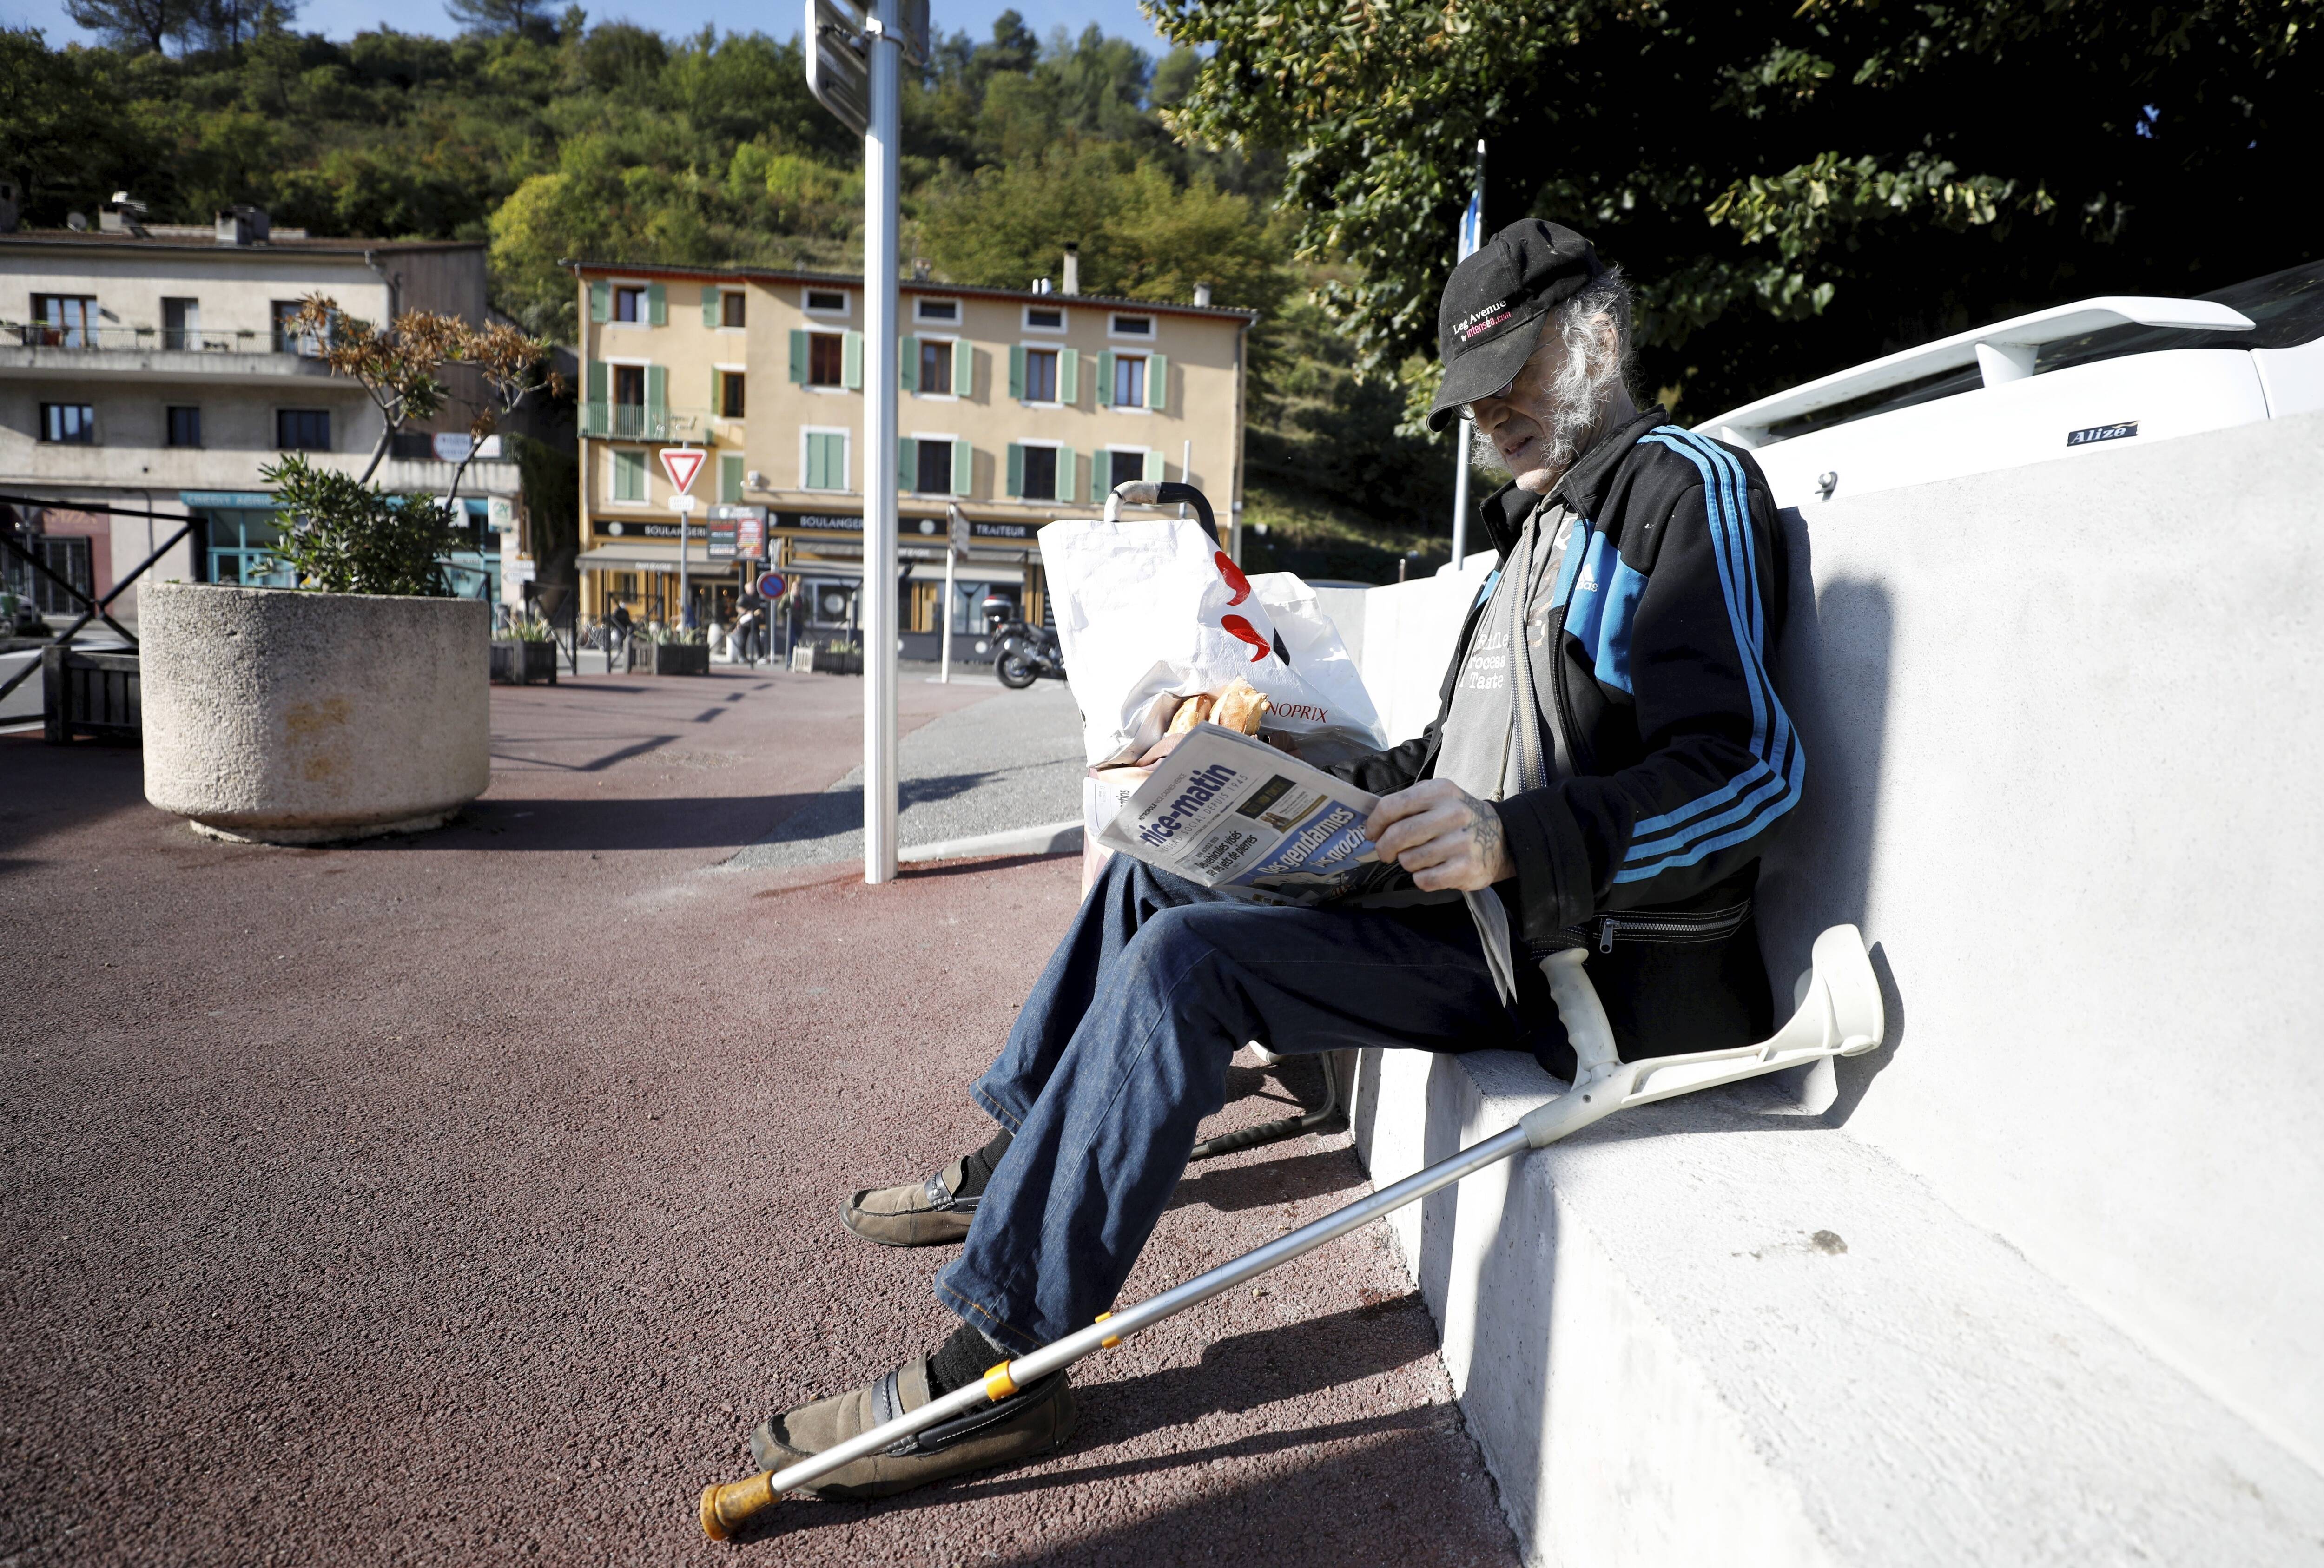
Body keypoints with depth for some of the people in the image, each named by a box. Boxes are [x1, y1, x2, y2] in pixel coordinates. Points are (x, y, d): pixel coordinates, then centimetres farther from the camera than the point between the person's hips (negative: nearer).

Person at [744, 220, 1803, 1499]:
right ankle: (1011, 1167, 20)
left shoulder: (1689, 489, -9)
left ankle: (999, 1365, -16)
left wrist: (1512, 842, -34)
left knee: (1189, 960, -26)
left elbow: (1750, 771, -22)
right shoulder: (1541, 517, 20)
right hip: (1472, 899, 10)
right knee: (1151, 877, 12)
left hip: (1564, 950, -10)